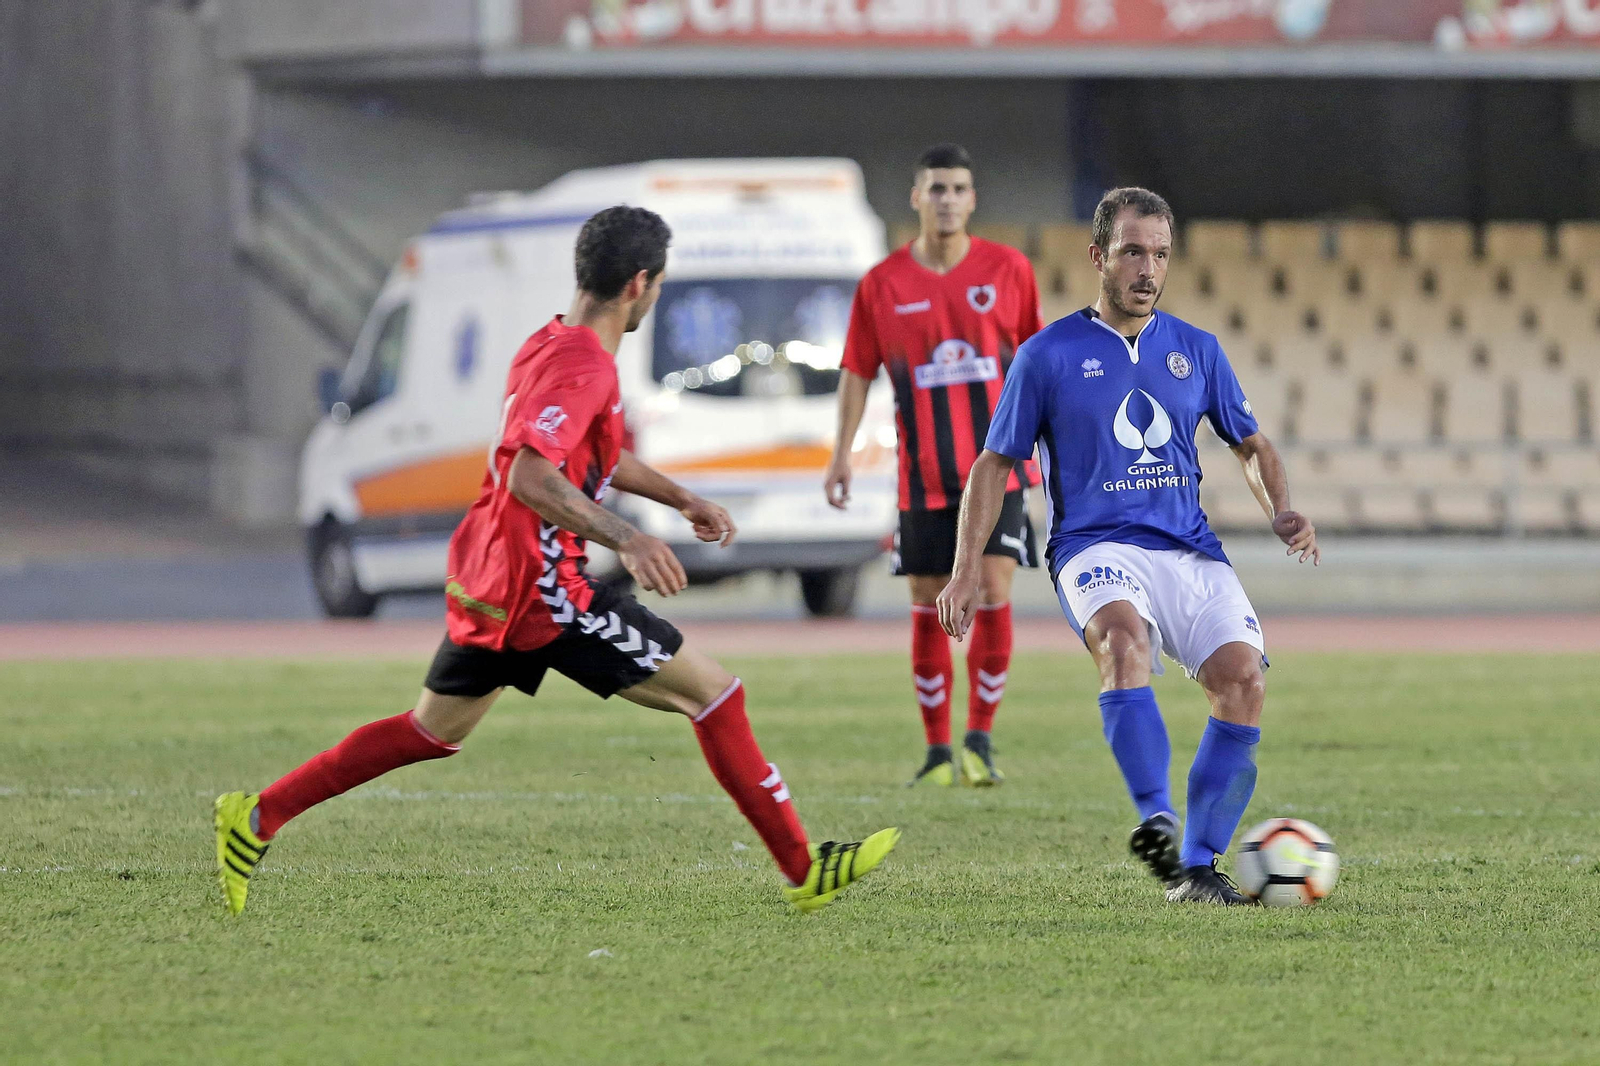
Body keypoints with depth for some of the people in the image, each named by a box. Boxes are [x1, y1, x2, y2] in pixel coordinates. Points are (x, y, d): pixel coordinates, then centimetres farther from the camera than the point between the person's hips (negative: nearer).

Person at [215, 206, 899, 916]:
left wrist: (680, 498, 30)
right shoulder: (582, 364, -18)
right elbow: (528, 476, -30)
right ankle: (804, 871, -3)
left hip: (487, 577, 10)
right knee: (715, 693, -4)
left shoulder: (552, 344, 15)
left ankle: (255, 819, 18)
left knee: (432, 731, 20)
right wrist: (624, 539, -35)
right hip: (541, 589, -10)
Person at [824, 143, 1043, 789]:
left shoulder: (1008, 270, 1)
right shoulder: (882, 285, 0)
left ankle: (980, 741, 0)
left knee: (993, 593, -12)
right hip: (924, 473, 1)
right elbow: (857, 372, 6)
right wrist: (842, 453, 0)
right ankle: (937, 752, 13)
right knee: (929, 609, 3)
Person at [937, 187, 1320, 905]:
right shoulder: (1049, 355, 6)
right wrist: (967, 569, 1)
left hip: (1189, 549, 4)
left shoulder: (1196, 351, 15)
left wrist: (1281, 511, 5)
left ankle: (1195, 866, -11)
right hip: (1094, 545, -4)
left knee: (1242, 676, -20)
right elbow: (995, 464, 10)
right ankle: (1154, 820, -49)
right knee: (1124, 632, -37)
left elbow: (1251, 446, 25)